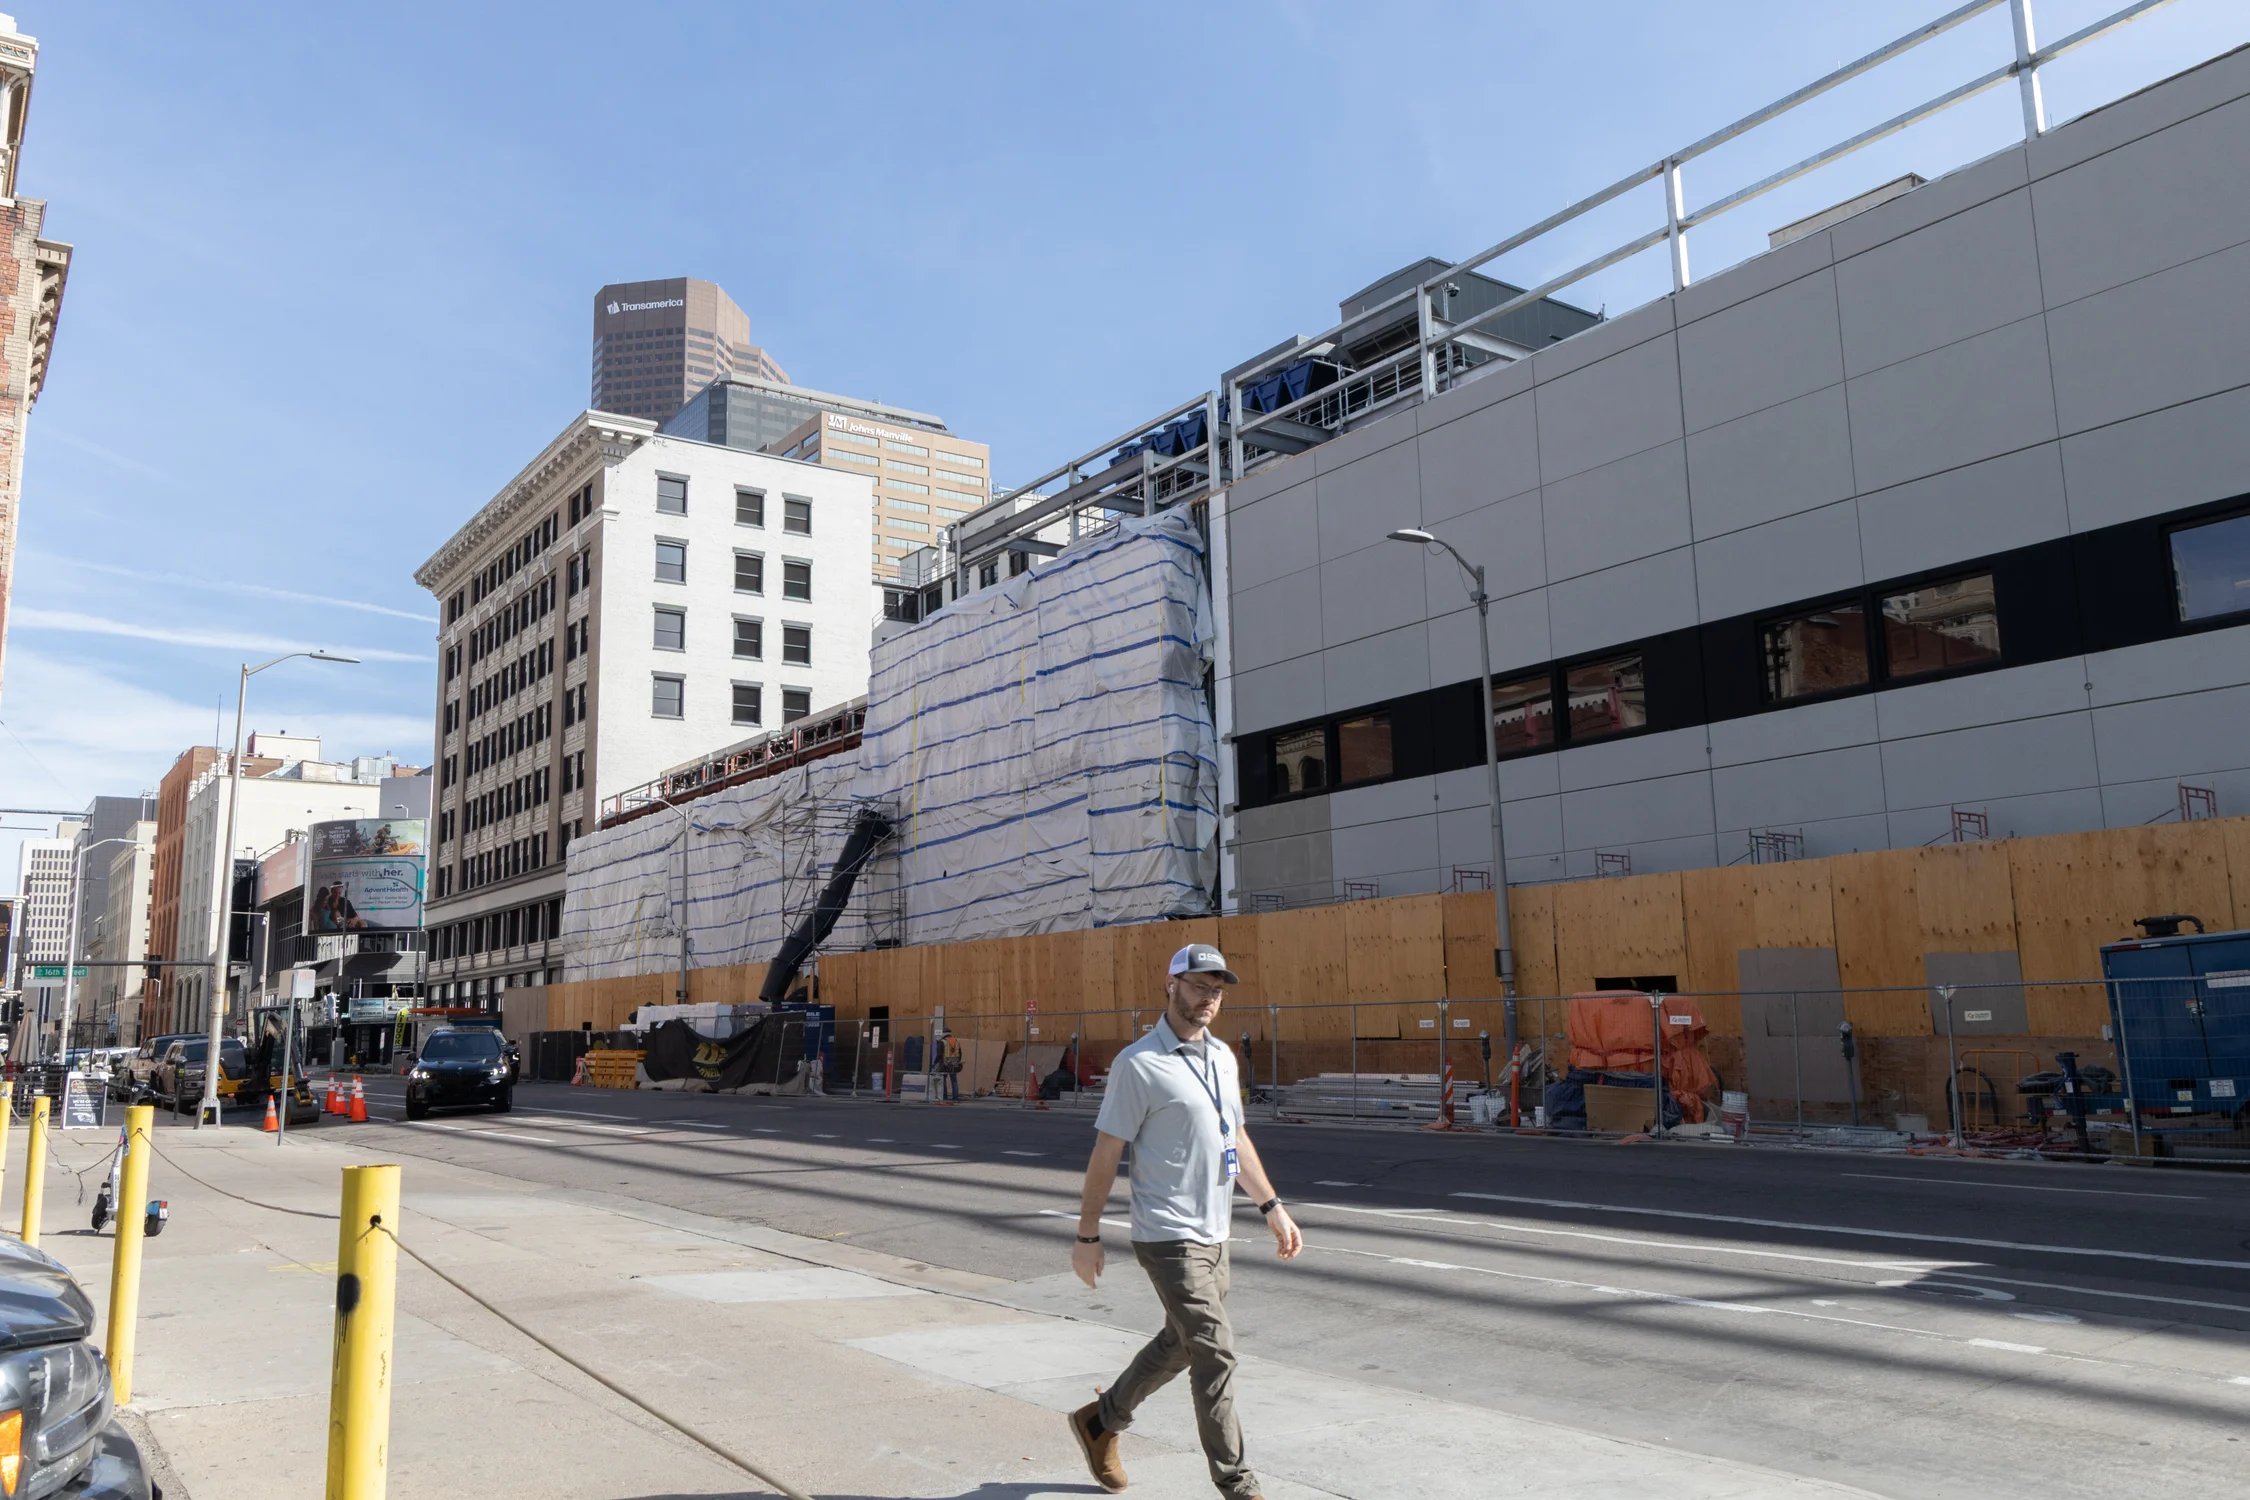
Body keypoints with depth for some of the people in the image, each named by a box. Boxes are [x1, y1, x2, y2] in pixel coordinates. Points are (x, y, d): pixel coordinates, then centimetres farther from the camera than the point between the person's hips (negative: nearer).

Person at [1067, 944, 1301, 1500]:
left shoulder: (1223, 1056, 11)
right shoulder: (1138, 1064, -13)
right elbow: (1106, 1153, -11)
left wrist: (1272, 1207, 15)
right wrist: (1087, 1236, -9)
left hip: (1215, 1235, 8)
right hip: (1169, 1239, -8)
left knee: (1180, 1344, 18)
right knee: (1215, 1353, -8)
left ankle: (1099, 1421, 37)